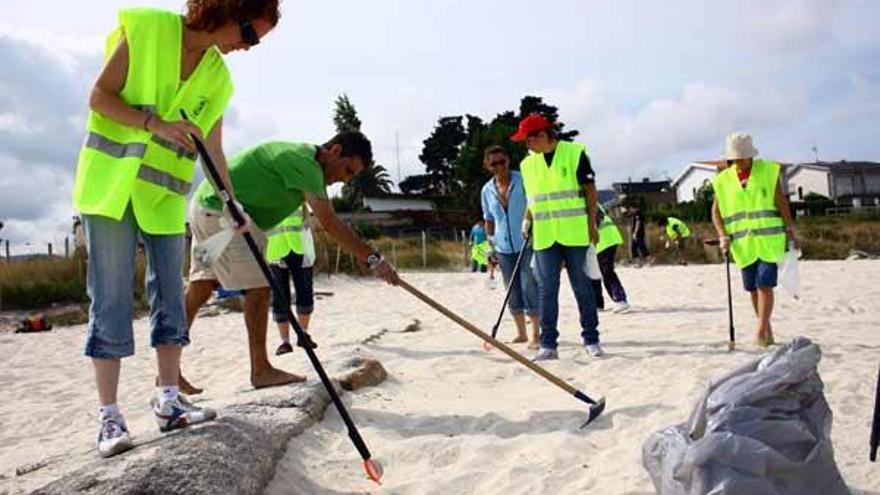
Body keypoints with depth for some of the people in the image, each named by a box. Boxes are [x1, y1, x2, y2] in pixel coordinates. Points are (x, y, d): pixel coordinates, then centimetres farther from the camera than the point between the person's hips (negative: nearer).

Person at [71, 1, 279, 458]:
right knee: (111, 299, -4)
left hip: (166, 195, 6)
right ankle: (109, 415, 3)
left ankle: (168, 402, 15)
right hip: (111, 184, -5)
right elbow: (99, 97, -10)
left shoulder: (217, 76, 6)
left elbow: (213, 151, 7)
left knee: (170, 296, 5)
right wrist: (157, 124, -22)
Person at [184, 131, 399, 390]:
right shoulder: (303, 161, -20)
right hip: (220, 211, -11)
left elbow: (328, 222, 10)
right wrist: (374, 259, -24)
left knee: (200, 289, 11)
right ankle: (261, 371, -4)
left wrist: (367, 256, 5)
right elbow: (330, 224, -25)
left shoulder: (311, 166, 11)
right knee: (258, 287, -10)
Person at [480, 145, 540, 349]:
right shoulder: (487, 190, 7)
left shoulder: (522, 181, -5)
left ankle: (536, 334, 0)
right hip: (503, 247, 4)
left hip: (527, 244, -4)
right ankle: (521, 333, 20)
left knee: (529, 288, -8)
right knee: (513, 291, 9)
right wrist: (491, 245, 13)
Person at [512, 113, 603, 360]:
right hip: (544, 236, 4)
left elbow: (590, 189, -1)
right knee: (547, 290, 1)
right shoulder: (527, 164, 10)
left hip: (575, 234, -3)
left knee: (582, 287, 6)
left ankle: (591, 339, 17)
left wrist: (592, 223, -5)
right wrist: (528, 220, 2)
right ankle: (548, 344, 7)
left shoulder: (574, 153, -3)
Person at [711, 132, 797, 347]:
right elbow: (716, 210, 7)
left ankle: (761, 332, -7)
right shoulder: (723, 180, 4)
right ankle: (768, 332, 21)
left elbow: (781, 202, 1)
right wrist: (723, 236, -5)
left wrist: (790, 231, -1)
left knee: (765, 285, -11)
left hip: (769, 240, -3)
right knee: (753, 288, 8)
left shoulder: (769, 171, 0)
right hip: (742, 244, 3)